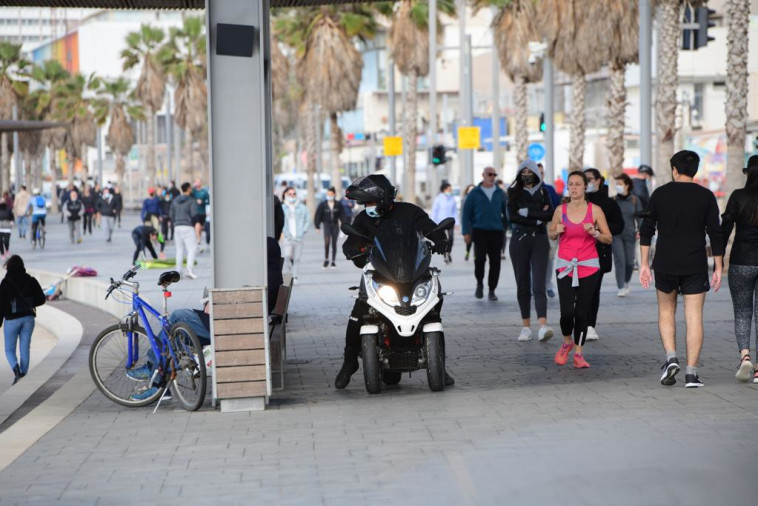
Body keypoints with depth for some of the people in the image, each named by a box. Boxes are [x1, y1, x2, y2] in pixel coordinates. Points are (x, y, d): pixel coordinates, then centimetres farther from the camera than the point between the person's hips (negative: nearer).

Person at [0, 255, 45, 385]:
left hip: (12, 319, -3)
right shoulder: (31, 281, 0)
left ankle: (16, 370, -18)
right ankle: (23, 373, 6)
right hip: (28, 318, 3)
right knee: (24, 349, 9)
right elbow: (41, 299, 3)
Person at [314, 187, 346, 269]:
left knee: (334, 243, 5)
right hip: (327, 225, -2)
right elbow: (318, 216, 1)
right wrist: (317, 226, -4)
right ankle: (326, 259, -6)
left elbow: (342, 216, 5)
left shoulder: (338, 205, 2)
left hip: (335, 225, 2)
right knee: (327, 241, -20)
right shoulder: (323, 205, -2)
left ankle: (333, 262, 14)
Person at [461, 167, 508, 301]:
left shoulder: (500, 193, 11)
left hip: (496, 231, 2)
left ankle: (492, 290, 9)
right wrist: (466, 232, -3)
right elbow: (466, 213, 4)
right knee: (480, 258, -13)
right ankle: (479, 283, 11)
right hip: (480, 231, -2)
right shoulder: (475, 193, 6)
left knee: (495, 262, -1)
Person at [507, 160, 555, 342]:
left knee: (538, 284, -12)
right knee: (523, 285, 5)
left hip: (539, 240, -1)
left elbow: (550, 214, -6)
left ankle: (543, 326, -25)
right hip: (519, 240, 1)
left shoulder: (543, 192, 9)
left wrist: (527, 212, -11)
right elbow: (511, 216, -7)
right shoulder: (514, 192, 7)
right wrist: (538, 217, -9)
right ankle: (526, 326, 12)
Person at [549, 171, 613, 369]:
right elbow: (551, 234, 17)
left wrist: (594, 233, -15)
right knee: (567, 311, -11)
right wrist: (557, 231, -5)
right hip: (565, 266, 0)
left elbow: (608, 239, 4)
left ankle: (578, 353, 12)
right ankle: (566, 342, 18)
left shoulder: (595, 210, 0)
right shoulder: (561, 210, 3)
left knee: (582, 312, 0)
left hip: (589, 267, 0)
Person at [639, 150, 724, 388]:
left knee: (666, 313, 17)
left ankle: (671, 358, -2)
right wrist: (718, 268, 3)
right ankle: (691, 373, -2)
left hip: (665, 265, 1)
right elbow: (715, 233, -2)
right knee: (694, 318, 2)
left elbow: (646, 230, 1)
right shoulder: (706, 196, 0)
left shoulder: (660, 194, 1)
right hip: (695, 267, -1)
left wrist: (644, 264, 6)